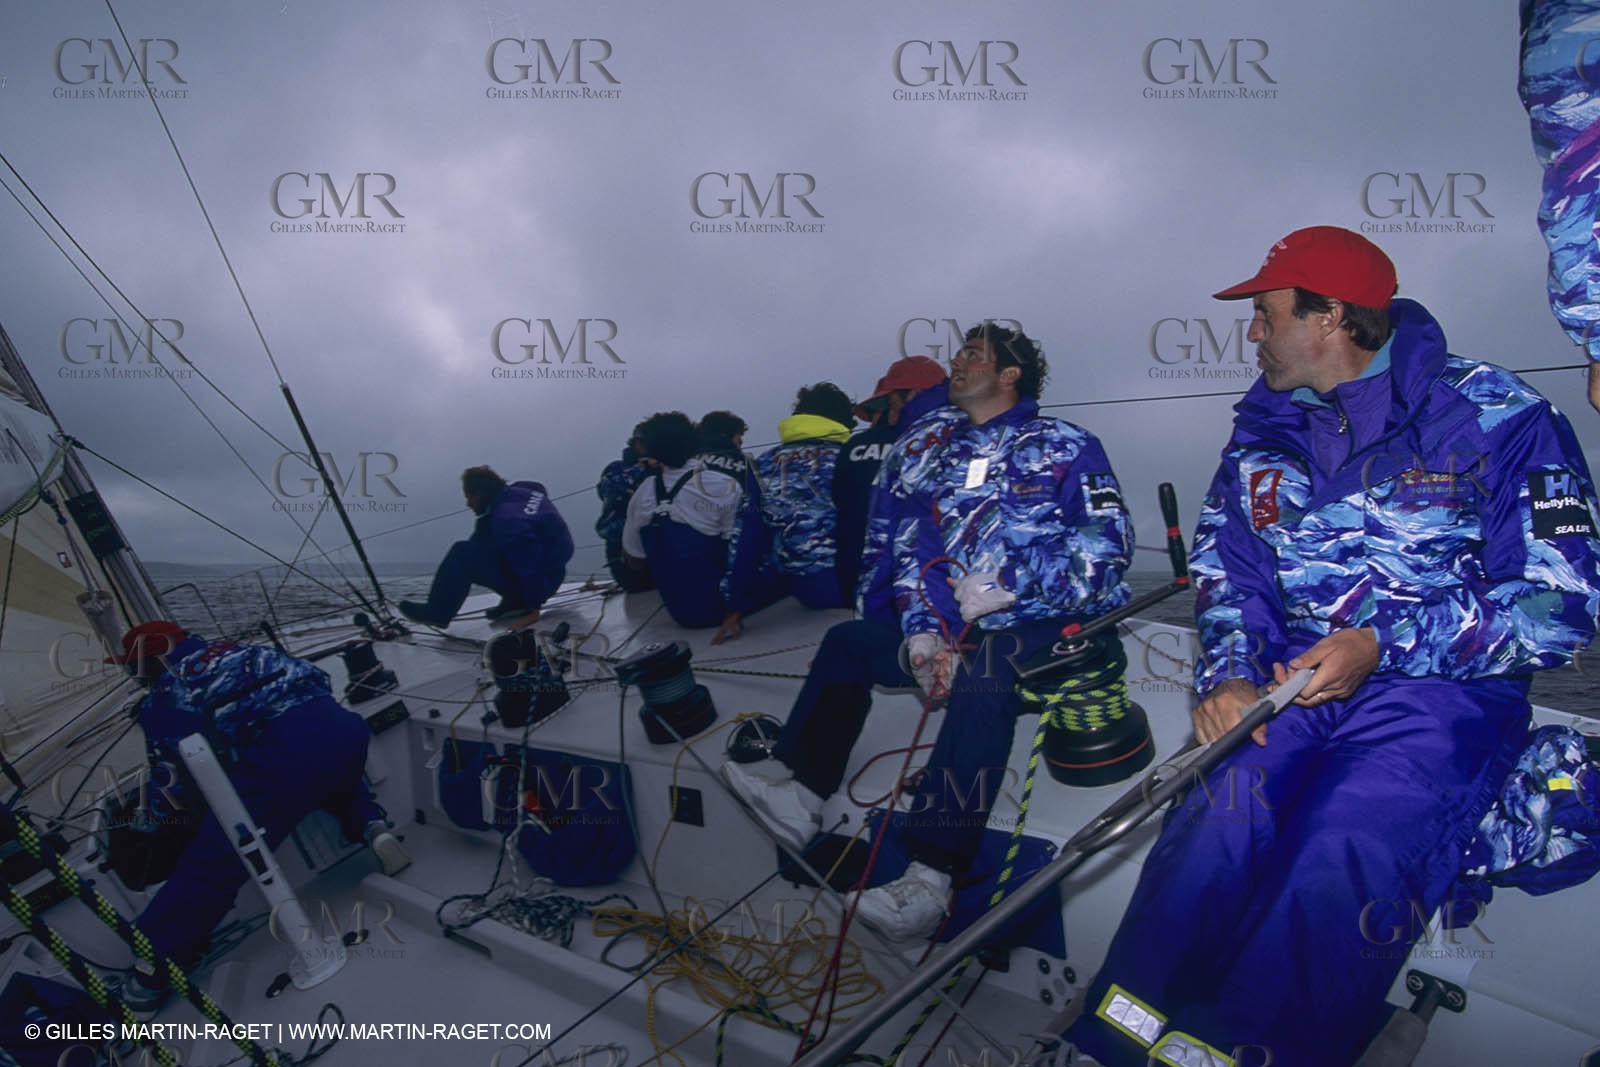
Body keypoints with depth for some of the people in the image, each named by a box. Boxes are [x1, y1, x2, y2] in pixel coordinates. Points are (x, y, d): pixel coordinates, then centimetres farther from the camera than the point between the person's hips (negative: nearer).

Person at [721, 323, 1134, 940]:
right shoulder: (941, 455, 19)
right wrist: (922, 633, -6)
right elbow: (912, 553, 11)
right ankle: (800, 794, 4)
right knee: (849, 641, 3)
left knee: (981, 675, -37)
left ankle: (930, 879, -43)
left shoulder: (1065, 447, 1)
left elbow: (1108, 543, -11)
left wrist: (1009, 581, -20)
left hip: (1054, 626, -7)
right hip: (961, 629, 7)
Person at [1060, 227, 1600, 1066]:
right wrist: (1226, 673, -4)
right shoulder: (1264, 429, 16)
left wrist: (1384, 645, -16)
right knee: (1214, 824, -27)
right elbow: (1227, 570, 17)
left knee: (1343, 860, -32)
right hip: (1291, 680, 4)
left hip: (1441, 686, -3)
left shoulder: (1496, 415, 0)